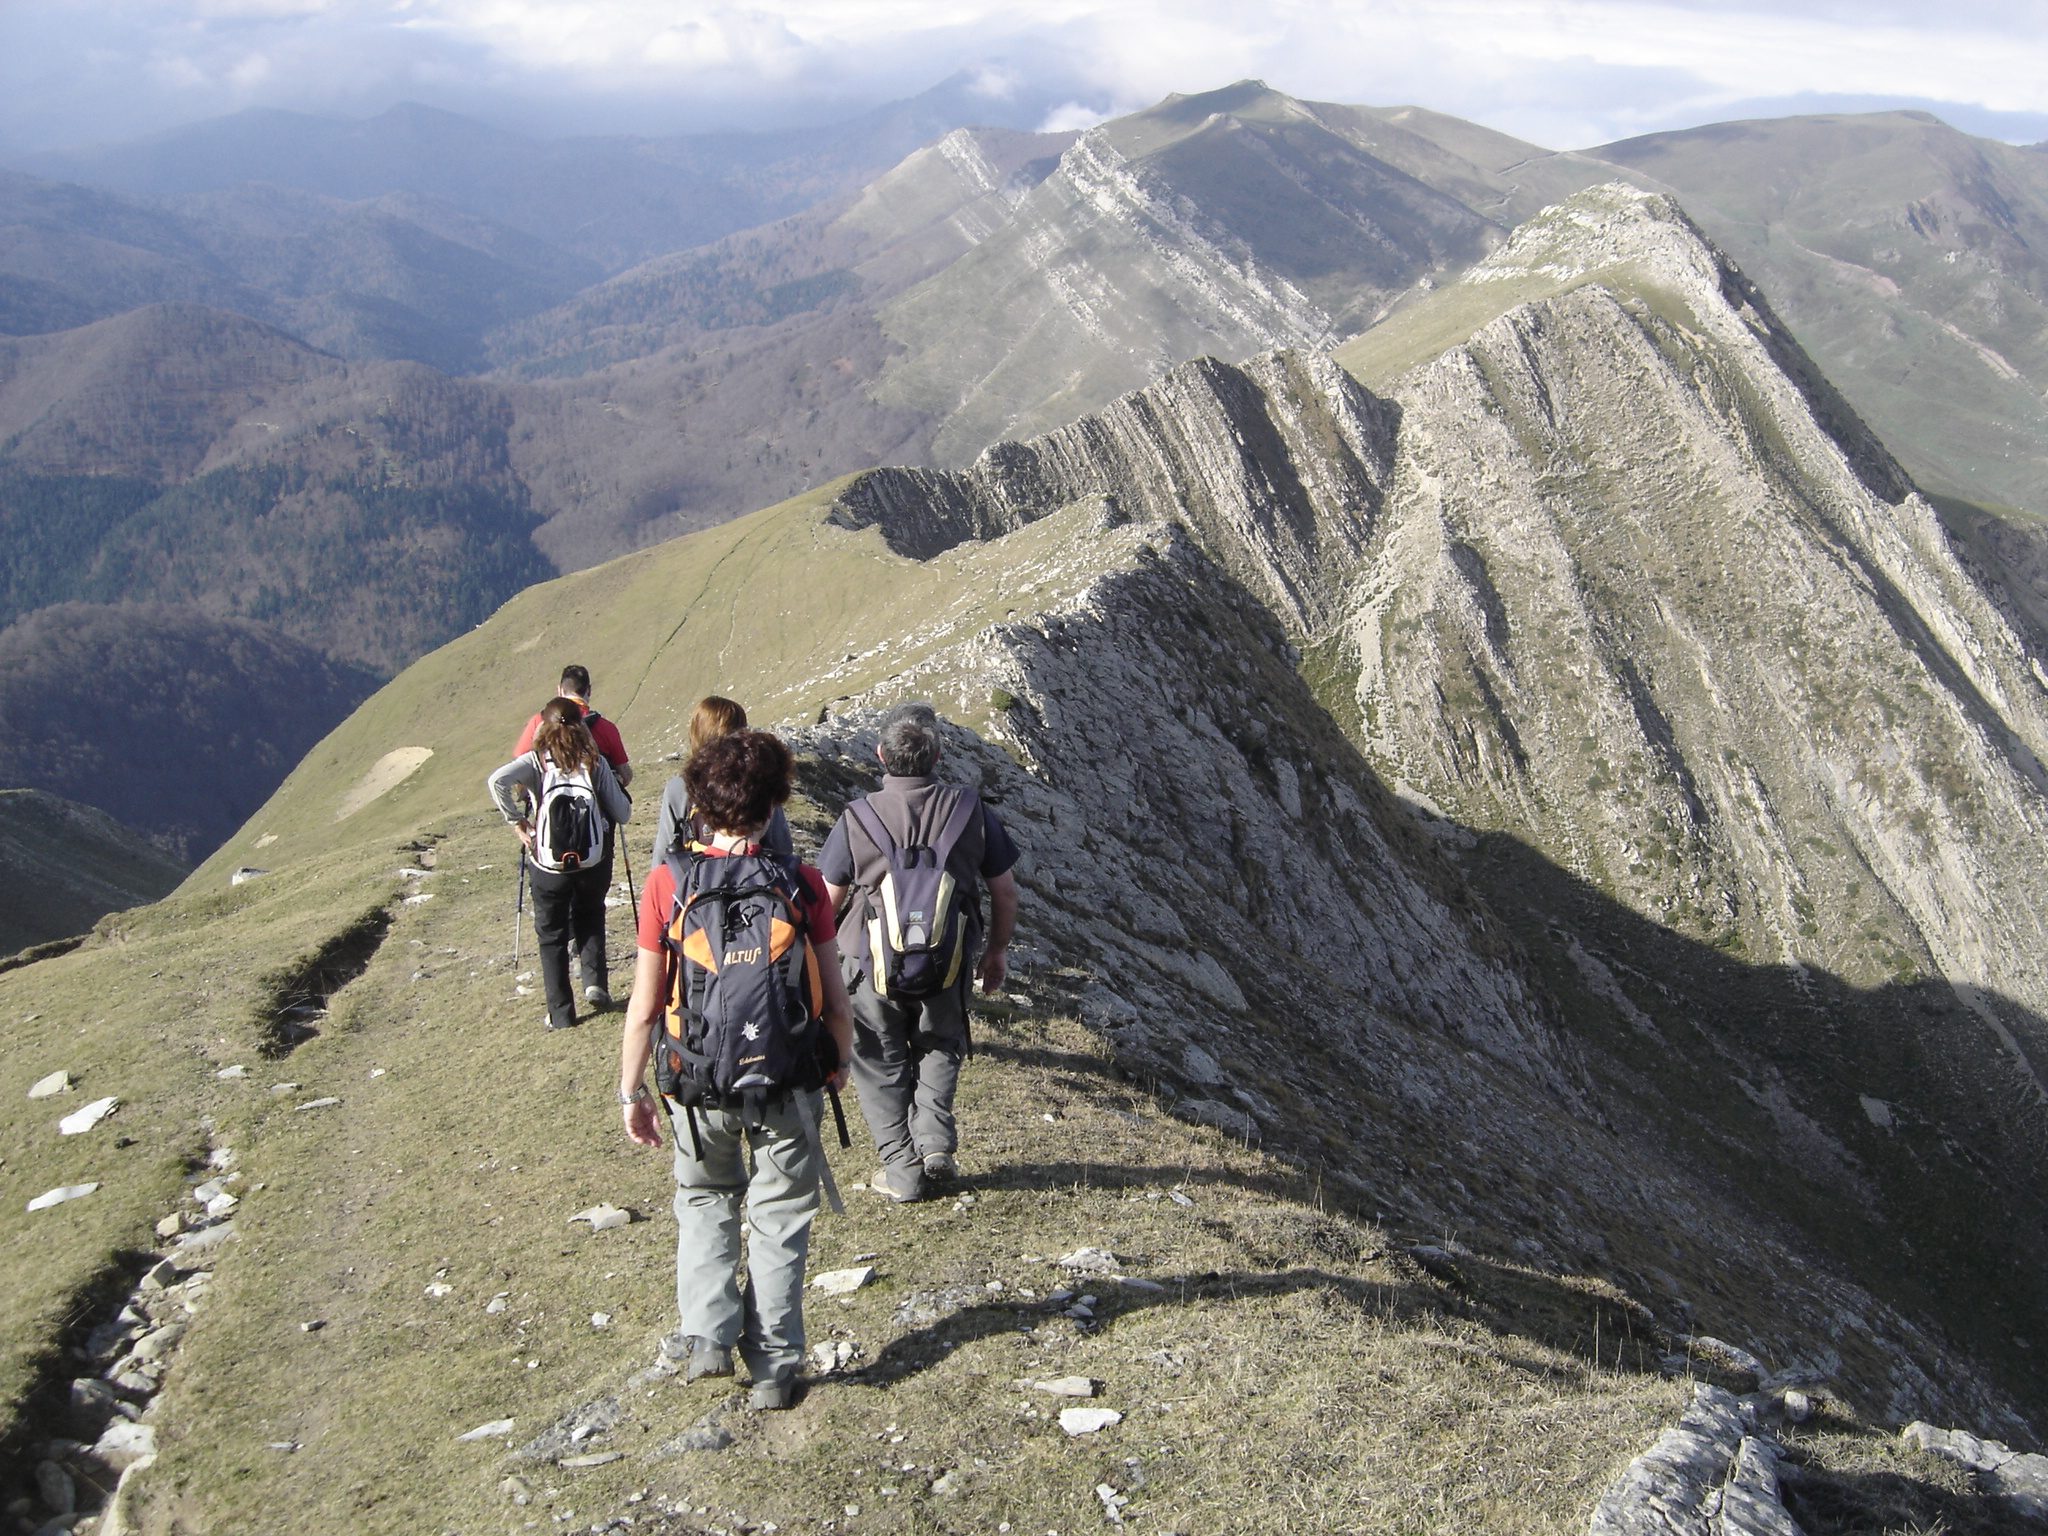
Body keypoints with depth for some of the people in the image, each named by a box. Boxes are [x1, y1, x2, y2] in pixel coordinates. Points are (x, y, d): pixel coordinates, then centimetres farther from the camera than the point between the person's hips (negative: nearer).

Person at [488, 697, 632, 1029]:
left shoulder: (536, 761, -5)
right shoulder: (595, 761, -3)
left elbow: (499, 780, -26)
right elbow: (622, 814, -1)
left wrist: (516, 821, -13)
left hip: (548, 865, -1)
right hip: (593, 861, 1)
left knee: (552, 935, 15)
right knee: (590, 917, 28)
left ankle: (560, 1013, 16)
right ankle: (594, 980, 10)